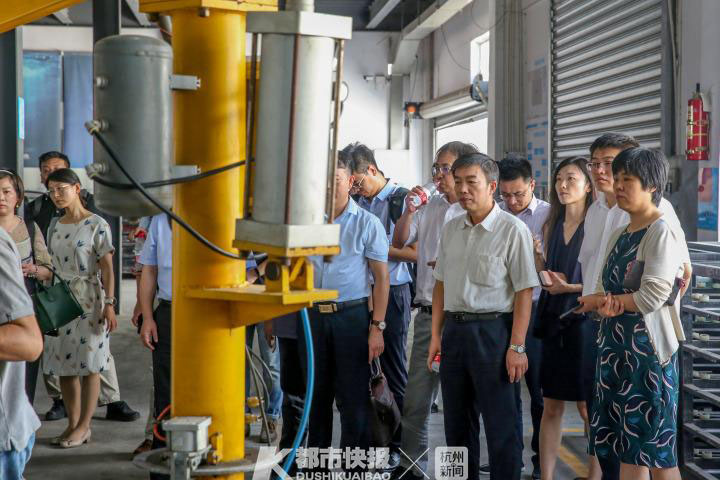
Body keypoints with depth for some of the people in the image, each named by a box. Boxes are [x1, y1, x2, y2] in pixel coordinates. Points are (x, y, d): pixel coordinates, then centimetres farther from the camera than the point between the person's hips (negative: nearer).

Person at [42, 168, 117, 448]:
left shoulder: (96, 225, -5)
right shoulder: (54, 225, 11)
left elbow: (107, 267, -8)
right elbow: (52, 265, 15)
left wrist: (109, 304, -14)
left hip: (88, 299, -6)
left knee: (89, 364, -2)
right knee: (63, 363, 6)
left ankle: (84, 426, 5)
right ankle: (73, 424, 15)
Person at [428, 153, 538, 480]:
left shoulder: (512, 230, -9)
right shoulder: (451, 229, 11)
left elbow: (524, 292, -11)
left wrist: (516, 347, -15)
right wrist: (436, 335, 12)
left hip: (492, 330, -6)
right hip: (453, 328, 6)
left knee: (500, 425, -1)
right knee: (457, 423, 14)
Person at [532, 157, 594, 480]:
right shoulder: (552, 226, 11)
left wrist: (570, 287, -18)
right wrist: (537, 257, -2)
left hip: (584, 320, -5)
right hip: (554, 321, 5)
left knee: (587, 408, 3)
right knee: (551, 406, 7)